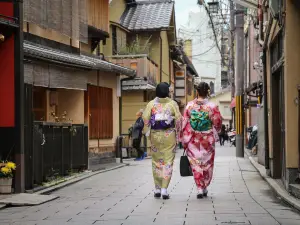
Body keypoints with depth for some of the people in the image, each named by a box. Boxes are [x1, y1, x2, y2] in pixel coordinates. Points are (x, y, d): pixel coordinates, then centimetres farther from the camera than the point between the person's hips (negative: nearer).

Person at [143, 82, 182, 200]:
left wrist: (150, 126, 11)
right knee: (168, 161, 3)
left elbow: (145, 119, -9)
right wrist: (177, 134, 4)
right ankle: (164, 189, -5)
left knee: (156, 161, 13)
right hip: (169, 135, -1)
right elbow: (178, 120, -5)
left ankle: (157, 189, 16)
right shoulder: (173, 103, -3)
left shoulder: (152, 104, -3)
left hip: (155, 135, 1)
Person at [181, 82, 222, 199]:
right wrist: (215, 133, 17)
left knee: (196, 164, 7)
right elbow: (218, 123, -4)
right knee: (207, 164, 15)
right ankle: (205, 188, 23)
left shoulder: (189, 105, -6)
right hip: (207, 140, 0)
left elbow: (184, 123, -3)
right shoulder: (212, 106, -11)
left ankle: (200, 188, -1)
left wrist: (184, 141, 4)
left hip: (193, 140, 1)